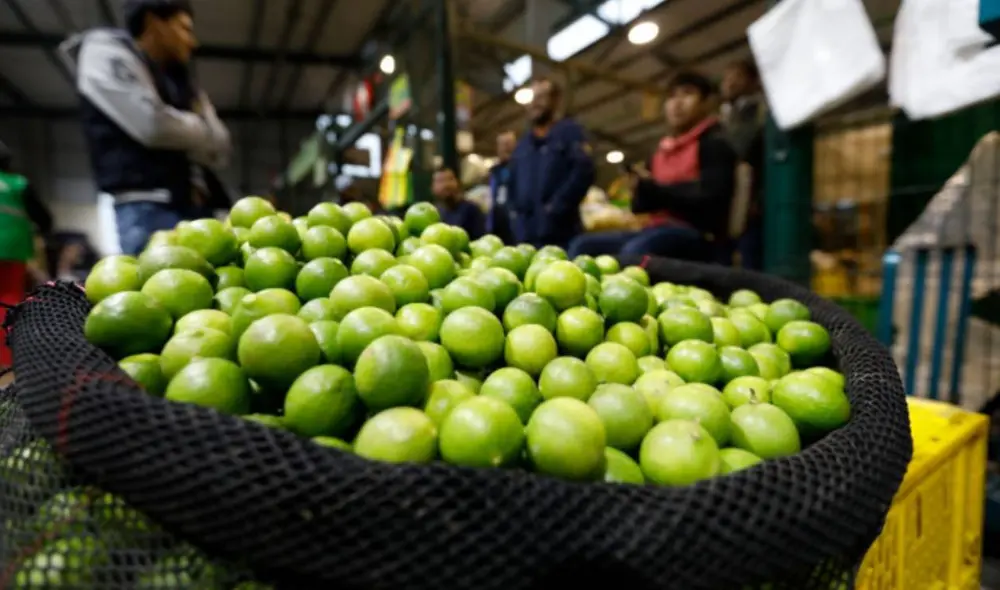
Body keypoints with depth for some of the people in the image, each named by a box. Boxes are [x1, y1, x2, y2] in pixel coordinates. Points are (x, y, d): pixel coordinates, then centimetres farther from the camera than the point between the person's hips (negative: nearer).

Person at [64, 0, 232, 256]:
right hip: (150, 209, -7)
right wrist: (203, 131, 7)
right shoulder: (106, 51, 5)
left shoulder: (180, 83, 26)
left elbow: (219, 148, 17)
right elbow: (153, 126, -11)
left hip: (196, 207, 7)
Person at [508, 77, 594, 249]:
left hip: (559, 232, -6)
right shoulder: (523, 144, 25)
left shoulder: (570, 132, 5)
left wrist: (556, 208, -16)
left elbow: (583, 171, -10)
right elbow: (512, 185, 30)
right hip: (525, 234, 6)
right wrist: (515, 213, 12)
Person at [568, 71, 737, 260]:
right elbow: (640, 204, 19)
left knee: (634, 251, -37)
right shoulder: (661, 152, 21)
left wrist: (653, 190, -9)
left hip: (696, 235, -7)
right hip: (657, 230, 8)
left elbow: (708, 197, -14)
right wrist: (642, 189, -5)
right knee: (584, 246, -9)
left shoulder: (714, 144, 1)